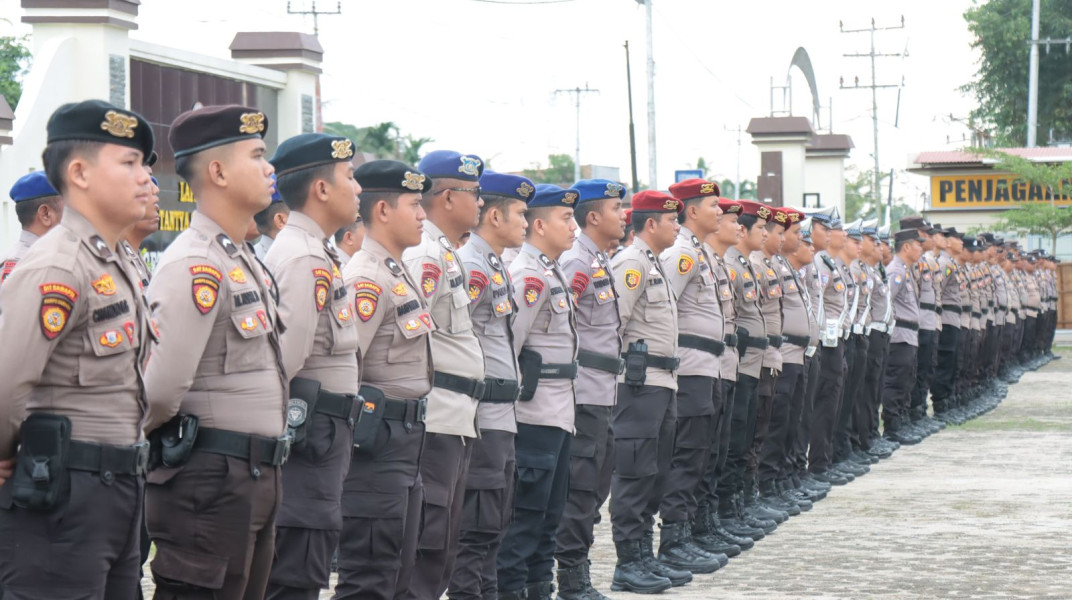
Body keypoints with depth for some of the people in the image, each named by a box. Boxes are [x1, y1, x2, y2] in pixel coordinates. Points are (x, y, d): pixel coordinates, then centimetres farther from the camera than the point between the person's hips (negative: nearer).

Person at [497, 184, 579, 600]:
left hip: (558, 410, 10)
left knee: (550, 510, 14)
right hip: (536, 410, -10)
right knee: (527, 510, -6)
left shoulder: (550, 272, 17)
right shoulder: (529, 273, -15)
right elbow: (506, 339, -19)